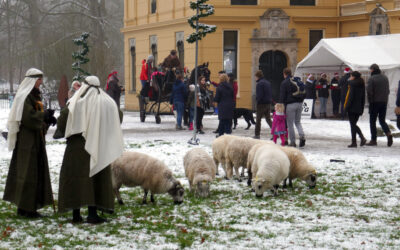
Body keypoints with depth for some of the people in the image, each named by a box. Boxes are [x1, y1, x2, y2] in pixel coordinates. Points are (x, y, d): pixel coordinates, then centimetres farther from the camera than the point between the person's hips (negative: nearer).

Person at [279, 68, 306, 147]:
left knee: (290, 124, 3)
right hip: (299, 104, 5)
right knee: (298, 122, 17)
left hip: (290, 105, -5)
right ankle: (302, 136, -7)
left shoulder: (284, 83, -4)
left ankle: (292, 142, 3)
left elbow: (282, 96, -9)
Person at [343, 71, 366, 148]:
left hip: (352, 107, -7)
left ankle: (354, 142, -2)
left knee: (352, 125, -2)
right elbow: (363, 97, 13)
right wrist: (362, 108, 17)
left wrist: (346, 107, -14)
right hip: (359, 108, 7)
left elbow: (351, 96, -17)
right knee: (354, 124, 16)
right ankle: (362, 138, -2)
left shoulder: (352, 84, -11)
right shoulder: (362, 84, 11)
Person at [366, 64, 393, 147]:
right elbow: (388, 90, 12)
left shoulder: (372, 79, -13)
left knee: (372, 121, 4)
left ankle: (373, 140, 4)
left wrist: (370, 101, -6)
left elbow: (369, 91, -17)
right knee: (382, 120, 14)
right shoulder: (385, 78, 8)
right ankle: (388, 134, -11)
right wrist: (385, 99, 15)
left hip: (375, 102, -5)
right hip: (384, 102, 5)